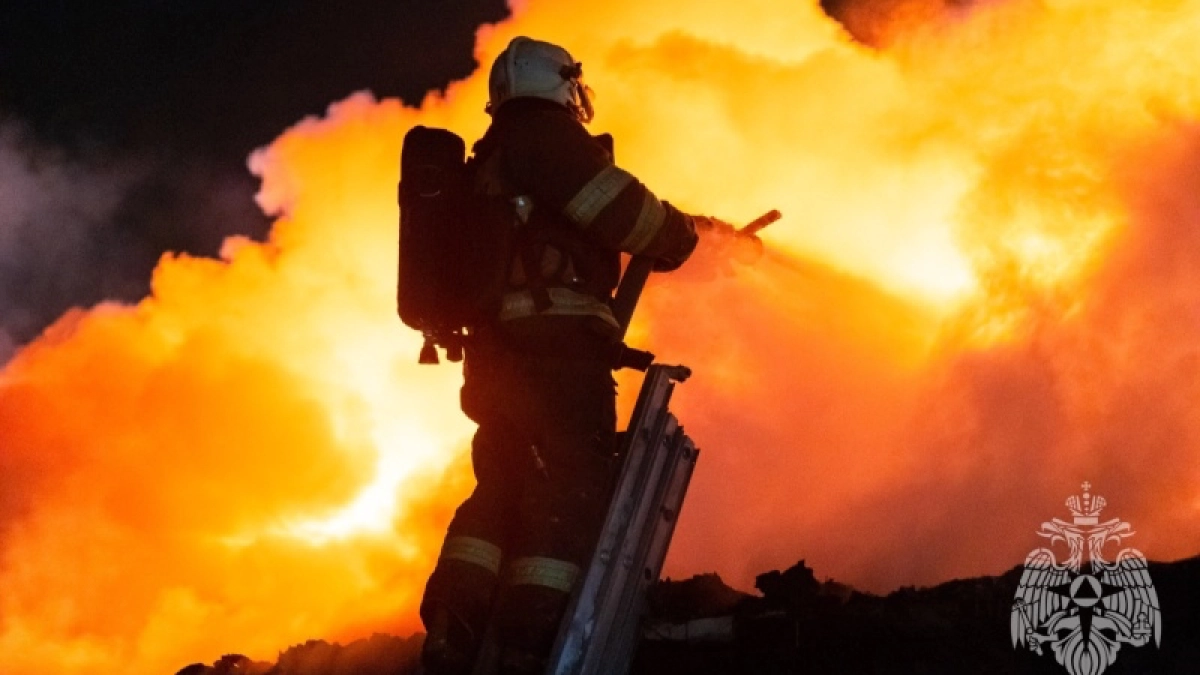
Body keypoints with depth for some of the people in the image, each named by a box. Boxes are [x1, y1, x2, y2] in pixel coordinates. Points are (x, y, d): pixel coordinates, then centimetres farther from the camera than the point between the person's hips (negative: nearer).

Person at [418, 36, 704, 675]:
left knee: (501, 492, 12)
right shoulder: (543, 133, -2)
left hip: (498, 348, 9)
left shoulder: (489, 164, 26)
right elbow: (622, 210, -10)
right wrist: (689, 232, 7)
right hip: (556, 340, -9)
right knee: (573, 490, -10)